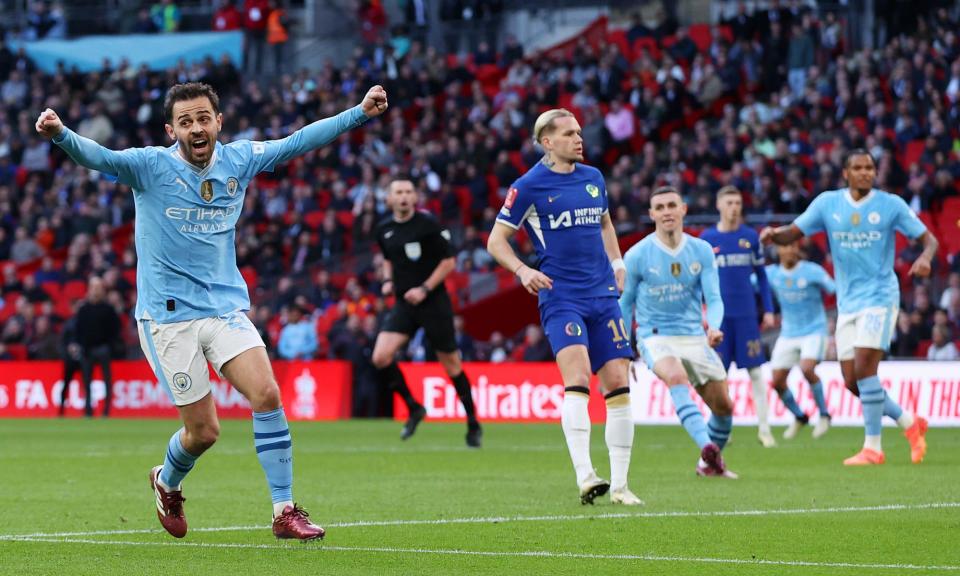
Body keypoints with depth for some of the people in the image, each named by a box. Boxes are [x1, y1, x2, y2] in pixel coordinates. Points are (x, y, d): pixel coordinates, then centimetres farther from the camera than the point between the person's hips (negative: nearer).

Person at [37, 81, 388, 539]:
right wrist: (60, 135, -46)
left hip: (225, 306, 3)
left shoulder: (239, 160, 3)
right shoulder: (150, 167, -10)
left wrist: (361, 112, 8)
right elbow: (96, 157, -26)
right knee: (203, 430, -2)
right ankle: (167, 484, 33)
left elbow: (299, 141, 11)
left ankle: (284, 512, -8)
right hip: (168, 316, -3)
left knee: (267, 394, -17)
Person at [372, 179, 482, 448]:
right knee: (381, 357, -14)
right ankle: (413, 409, 5)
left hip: (434, 303, -4)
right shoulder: (384, 229, 6)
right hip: (403, 305, 4)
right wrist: (388, 280, 5)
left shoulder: (427, 224, -10)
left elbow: (449, 261, -7)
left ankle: (473, 425, 19)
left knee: (451, 363, 3)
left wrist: (425, 289, -16)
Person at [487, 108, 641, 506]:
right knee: (578, 378, -23)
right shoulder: (529, 186, -4)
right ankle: (585, 478, -29)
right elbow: (496, 240, 1)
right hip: (561, 297, -5)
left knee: (618, 384, 0)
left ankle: (619, 485, 7)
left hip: (603, 295, 5)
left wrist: (616, 262, 14)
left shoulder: (593, 178, 12)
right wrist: (522, 270, -16)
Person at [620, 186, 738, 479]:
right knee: (677, 377, -36)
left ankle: (710, 464, 30)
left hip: (694, 337, 4)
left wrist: (713, 327, -25)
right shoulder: (637, 255, -5)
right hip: (655, 337, -4)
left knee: (723, 406, 3)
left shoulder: (702, 251, 1)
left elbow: (714, 299, -3)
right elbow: (625, 303, 6)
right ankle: (706, 446, -52)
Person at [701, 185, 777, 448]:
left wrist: (769, 310, 6)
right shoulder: (707, 238, 3)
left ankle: (764, 428, 2)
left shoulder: (750, 236, 6)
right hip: (719, 315, -1)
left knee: (756, 372, -2)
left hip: (746, 314, 1)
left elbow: (761, 276, 12)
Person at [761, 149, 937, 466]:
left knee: (864, 370, -17)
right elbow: (792, 233, 6)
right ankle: (910, 423, 21)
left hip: (880, 297, -5)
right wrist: (773, 233, -18)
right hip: (847, 303, 5)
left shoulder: (891, 204, -4)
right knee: (852, 382, 3)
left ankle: (872, 448, -9)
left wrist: (925, 257, -24)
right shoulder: (827, 203, 4)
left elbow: (929, 239, -1)